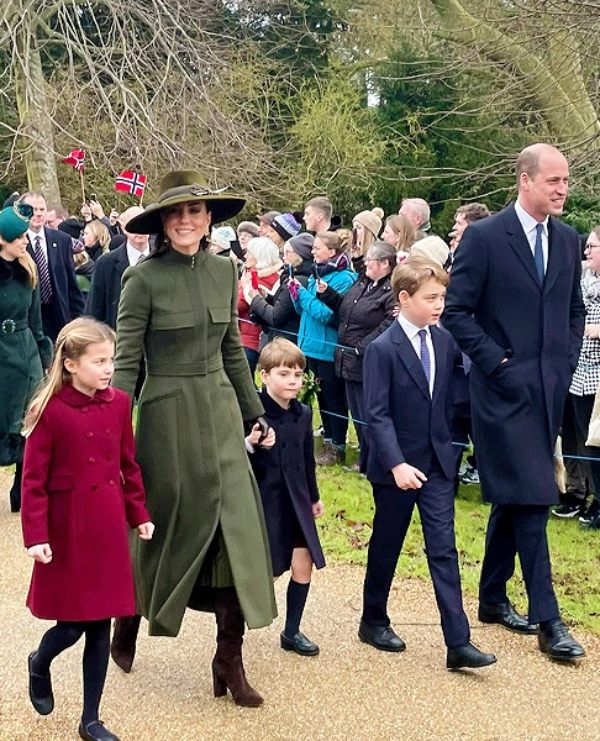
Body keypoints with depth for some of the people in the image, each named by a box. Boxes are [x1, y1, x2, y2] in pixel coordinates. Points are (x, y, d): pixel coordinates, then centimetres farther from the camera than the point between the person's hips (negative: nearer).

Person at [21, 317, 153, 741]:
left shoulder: (119, 404, 2)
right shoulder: (51, 411, -12)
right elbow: (34, 480, -10)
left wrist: (139, 514, 11)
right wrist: (36, 536, -13)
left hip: (109, 526, 4)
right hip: (67, 528, -4)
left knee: (101, 625, 8)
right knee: (72, 624, 2)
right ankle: (39, 665, 38)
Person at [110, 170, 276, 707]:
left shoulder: (224, 270, 5)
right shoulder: (144, 278, -10)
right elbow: (126, 361, -10)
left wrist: (255, 413, 17)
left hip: (220, 411, 4)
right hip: (167, 415, -4)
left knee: (236, 526, -2)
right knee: (167, 527, 8)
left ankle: (230, 662, 8)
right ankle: (126, 628, 36)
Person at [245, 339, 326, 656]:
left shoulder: (303, 413, 3)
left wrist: (314, 496, 22)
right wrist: (251, 444, -34)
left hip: (296, 501, 5)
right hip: (262, 500, -5)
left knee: (303, 565, 3)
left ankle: (292, 632, 19)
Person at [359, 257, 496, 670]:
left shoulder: (445, 341, 3)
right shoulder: (383, 349, -13)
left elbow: (446, 398, 12)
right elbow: (377, 414, -17)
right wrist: (396, 464, -24)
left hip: (437, 463, 4)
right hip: (396, 466, -4)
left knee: (444, 550, 0)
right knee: (386, 547, 12)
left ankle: (458, 642, -1)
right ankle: (374, 621, 31)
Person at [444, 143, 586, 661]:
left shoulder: (568, 241, 10)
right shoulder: (484, 237, -9)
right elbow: (457, 311, -9)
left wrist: (567, 363, 7)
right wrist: (495, 361, -11)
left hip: (550, 386, 6)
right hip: (505, 387, -6)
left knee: (513, 498, 15)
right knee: (531, 498, -9)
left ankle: (493, 597, 27)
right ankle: (547, 619, -4)